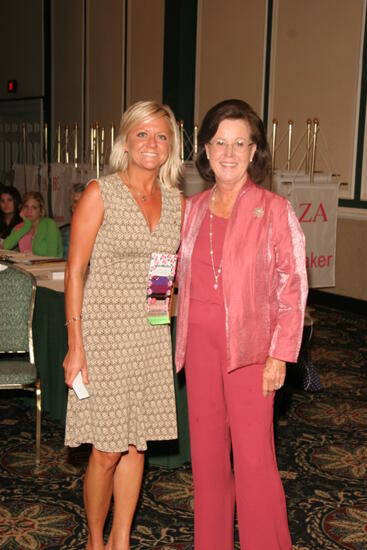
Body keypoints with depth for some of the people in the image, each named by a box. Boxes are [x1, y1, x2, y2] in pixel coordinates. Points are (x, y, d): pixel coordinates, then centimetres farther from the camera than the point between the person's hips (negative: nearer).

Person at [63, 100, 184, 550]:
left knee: (136, 445, 11)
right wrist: (75, 344, -13)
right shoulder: (100, 193, -7)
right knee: (107, 450, 1)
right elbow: (75, 269, -9)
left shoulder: (175, 201, 7)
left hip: (151, 335, 5)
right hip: (105, 331, -5)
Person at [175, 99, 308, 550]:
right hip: (200, 340, 5)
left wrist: (279, 355, -12)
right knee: (206, 449, 12)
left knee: (253, 454, -2)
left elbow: (293, 287, -7)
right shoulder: (194, 209, 8)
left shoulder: (274, 210, -6)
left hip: (248, 343, -5)